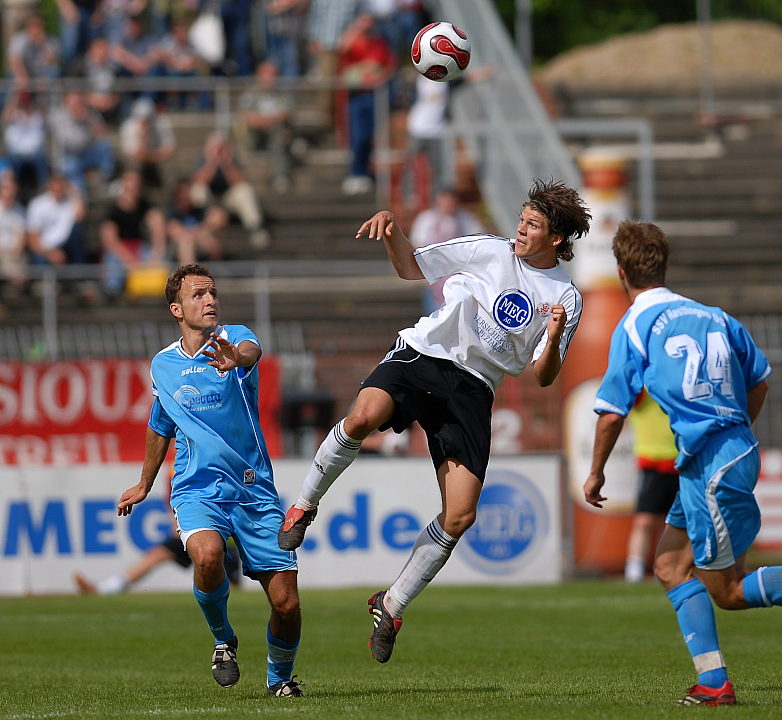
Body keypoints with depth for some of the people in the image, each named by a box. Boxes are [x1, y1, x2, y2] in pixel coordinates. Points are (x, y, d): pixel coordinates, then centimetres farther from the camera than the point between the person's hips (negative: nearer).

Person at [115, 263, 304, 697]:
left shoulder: (233, 337, -3)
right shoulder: (162, 365, 8)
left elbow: (250, 350, -31)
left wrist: (238, 357, -55)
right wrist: (144, 485, 38)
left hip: (255, 490, -1)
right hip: (198, 489, 1)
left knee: (286, 604, -6)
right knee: (207, 555, -32)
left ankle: (279, 677, 24)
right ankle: (223, 639, -4)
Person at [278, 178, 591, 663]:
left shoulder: (566, 299, 5)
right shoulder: (487, 251, 7)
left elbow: (543, 377, 3)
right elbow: (411, 268, 15)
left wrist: (553, 340, -18)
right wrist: (392, 230, -4)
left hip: (472, 390, 1)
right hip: (422, 354, -1)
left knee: (460, 517, -11)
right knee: (363, 417, -34)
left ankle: (393, 605, 7)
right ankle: (305, 505, -10)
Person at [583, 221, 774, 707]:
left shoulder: (634, 328, -7)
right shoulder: (712, 316, 10)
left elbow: (612, 412, -8)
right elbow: (759, 380, 18)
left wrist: (596, 472, 8)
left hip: (710, 466, -8)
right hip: (738, 450, 8)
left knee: (728, 591, 1)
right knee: (671, 565, 15)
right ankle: (713, 682, 7)